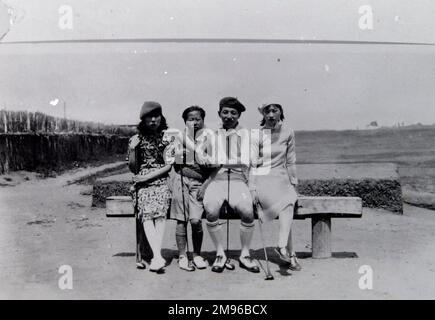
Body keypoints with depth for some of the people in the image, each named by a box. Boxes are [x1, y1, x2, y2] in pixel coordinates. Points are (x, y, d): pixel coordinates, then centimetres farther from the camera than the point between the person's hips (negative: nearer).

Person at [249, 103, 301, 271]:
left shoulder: (288, 132, 7)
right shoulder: (257, 134, -3)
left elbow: (290, 161, 14)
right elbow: (252, 163, -6)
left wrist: (293, 183, 11)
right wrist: (252, 188, -13)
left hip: (281, 178, 4)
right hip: (262, 178, -4)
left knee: (289, 203, -25)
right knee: (286, 203, -26)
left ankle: (282, 246, -26)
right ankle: (290, 253, -27)